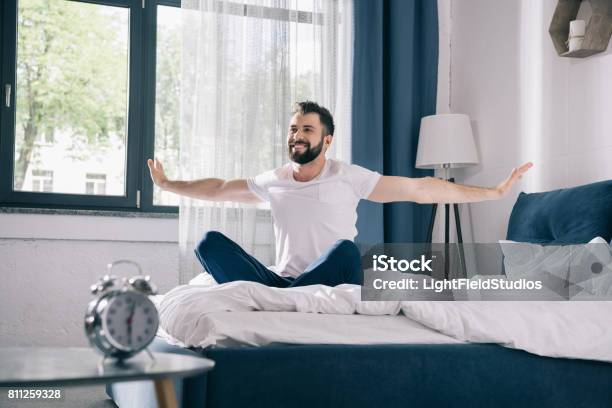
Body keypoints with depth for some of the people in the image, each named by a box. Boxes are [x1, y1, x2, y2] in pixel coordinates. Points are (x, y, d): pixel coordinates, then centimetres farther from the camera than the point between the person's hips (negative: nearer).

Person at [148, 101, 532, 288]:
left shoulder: (349, 177, -1)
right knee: (210, 242, -17)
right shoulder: (272, 181, 11)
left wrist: (493, 192, -8)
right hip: (279, 282, 3)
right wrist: (168, 184, 33)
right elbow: (218, 189, 27)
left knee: (346, 249, -37)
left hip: (325, 285, -3)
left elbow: (421, 190, -4)